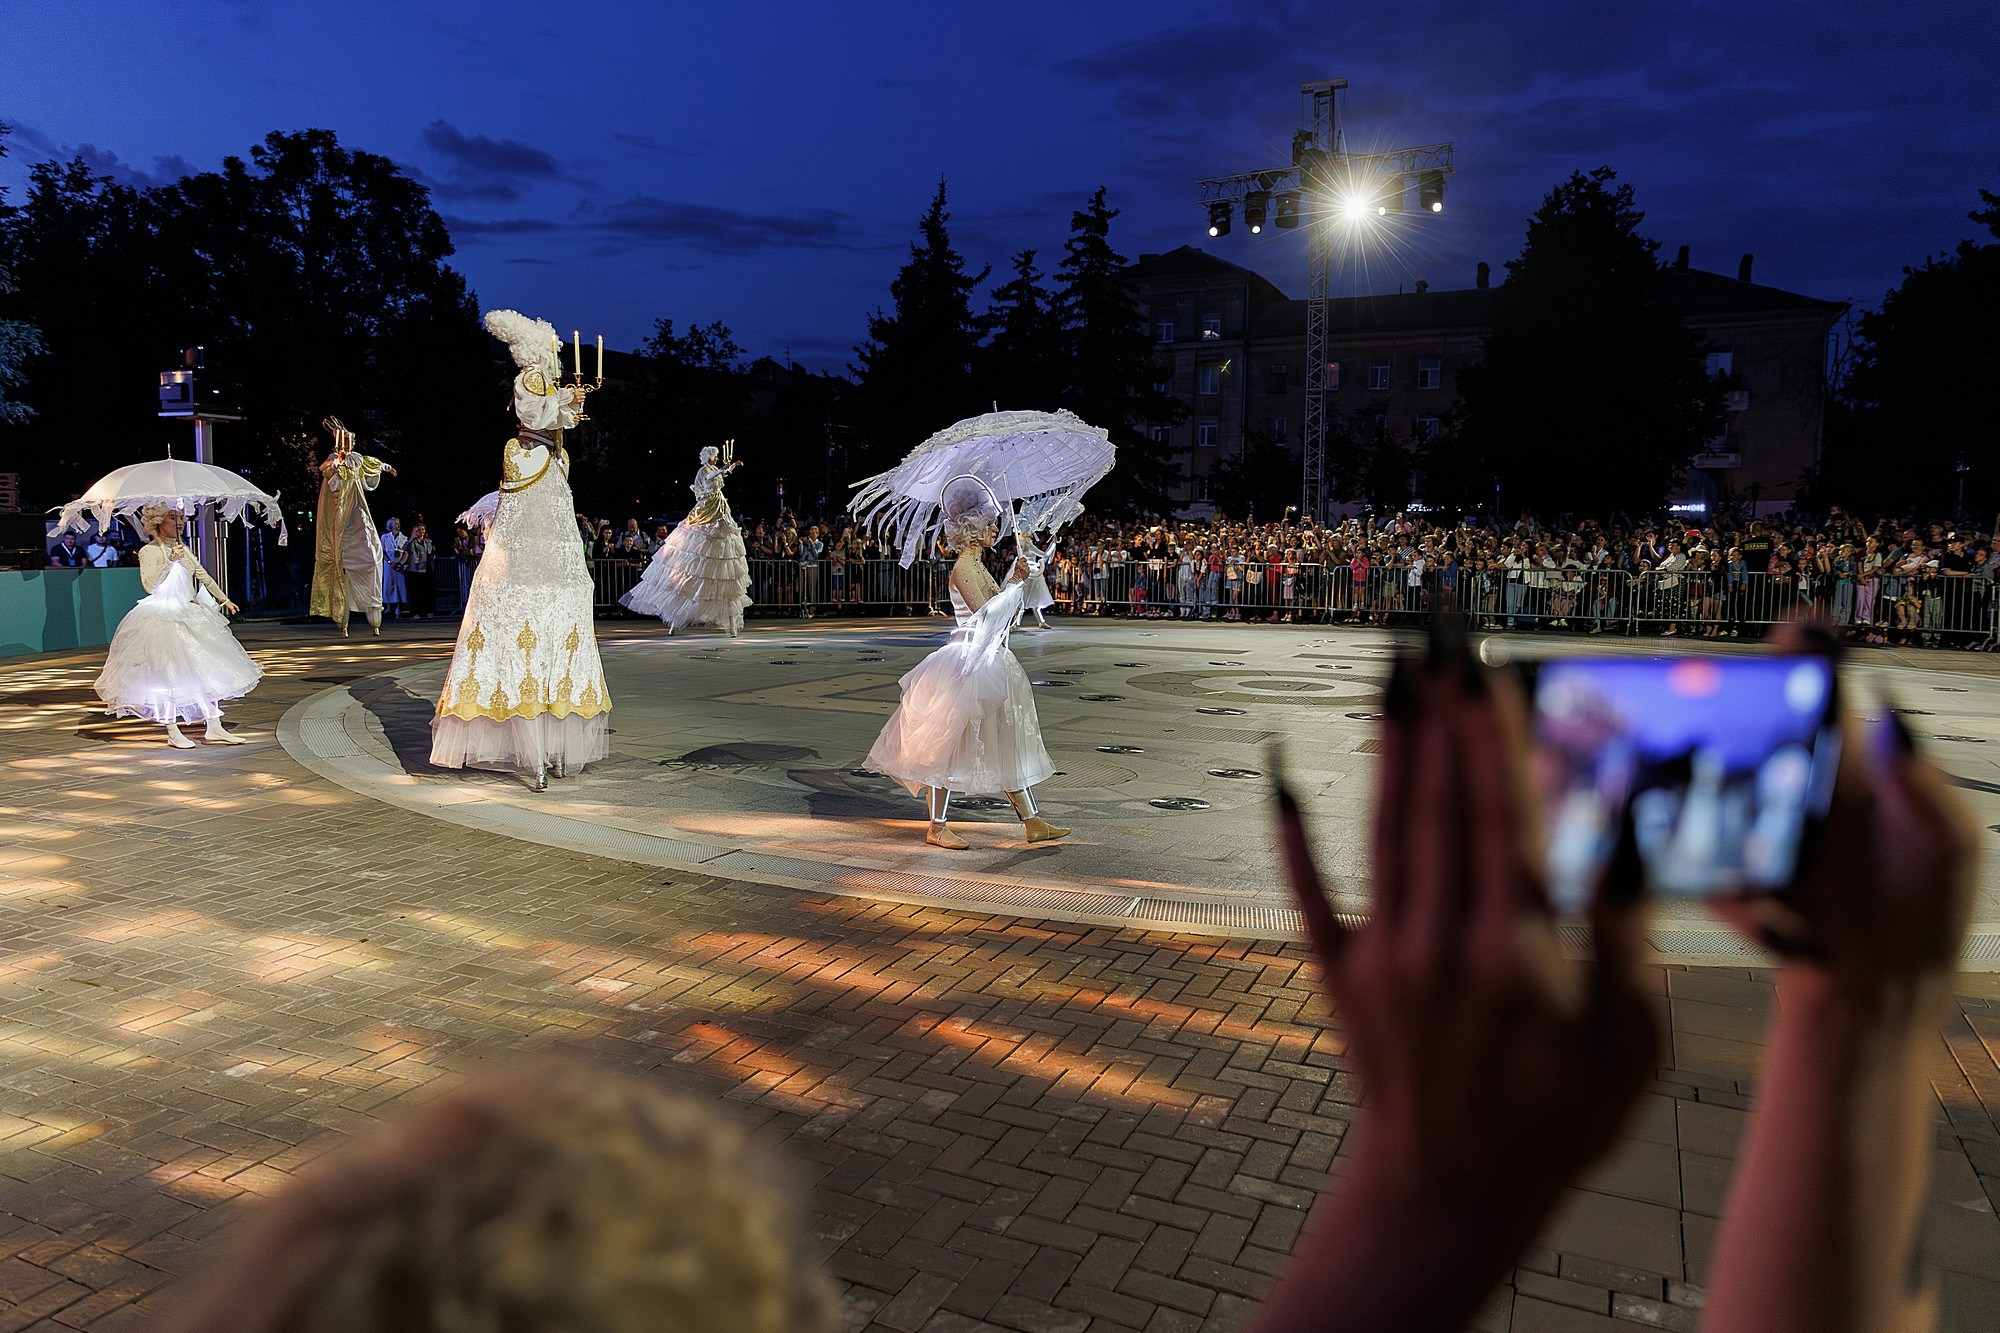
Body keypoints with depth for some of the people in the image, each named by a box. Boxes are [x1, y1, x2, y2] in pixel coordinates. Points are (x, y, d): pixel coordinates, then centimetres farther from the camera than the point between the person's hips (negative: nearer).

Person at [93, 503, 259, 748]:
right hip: (162, 618, -7)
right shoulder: (149, 551, -9)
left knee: (207, 669, 5)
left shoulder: (183, 549, 11)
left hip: (190, 617, 7)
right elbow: (149, 585, -21)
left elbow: (203, 576, 20)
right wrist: (170, 561, -27)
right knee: (168, 673, -4)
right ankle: (172, 733, 5)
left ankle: (214, 728, 10)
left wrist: (224, 599, 23)